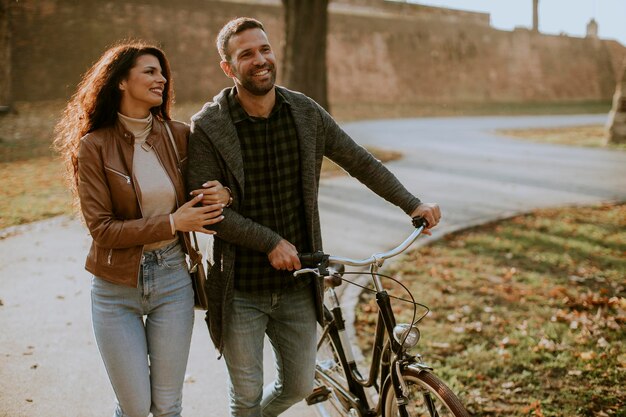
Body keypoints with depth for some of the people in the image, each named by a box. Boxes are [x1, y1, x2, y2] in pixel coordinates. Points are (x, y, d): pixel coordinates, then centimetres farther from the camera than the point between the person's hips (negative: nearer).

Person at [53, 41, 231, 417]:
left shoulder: (178, 136, -1)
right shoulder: (94, 146, -10)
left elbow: (202, 191, 11)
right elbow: (101, 229, -14)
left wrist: (222, 195, -13)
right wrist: (171, 223, -20)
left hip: (172, 280, 3)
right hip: (117, 289, -2)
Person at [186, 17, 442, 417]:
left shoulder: (305, 113, 0)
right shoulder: (208, 127, -11)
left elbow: (360, 162, 8)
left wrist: (412, 204, 2)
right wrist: (271, 242, -20)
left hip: (297, 285, 4)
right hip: (241, 290, -3)